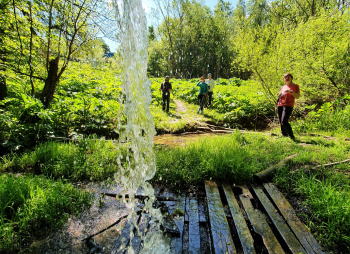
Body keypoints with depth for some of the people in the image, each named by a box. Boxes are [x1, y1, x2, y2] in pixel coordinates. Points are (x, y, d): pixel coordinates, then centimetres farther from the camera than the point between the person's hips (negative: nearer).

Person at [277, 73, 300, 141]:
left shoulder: (295, 86, 7)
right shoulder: (283, 87, 20)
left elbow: (298, 96, -2)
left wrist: (290, 91, -16)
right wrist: (279, 95, 2)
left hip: (288, 105, -6)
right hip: (280, 105, 6)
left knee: (284, 122, -20)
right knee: (281, 123, 3)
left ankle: (292, 137, -9)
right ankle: (285, 136, 12)